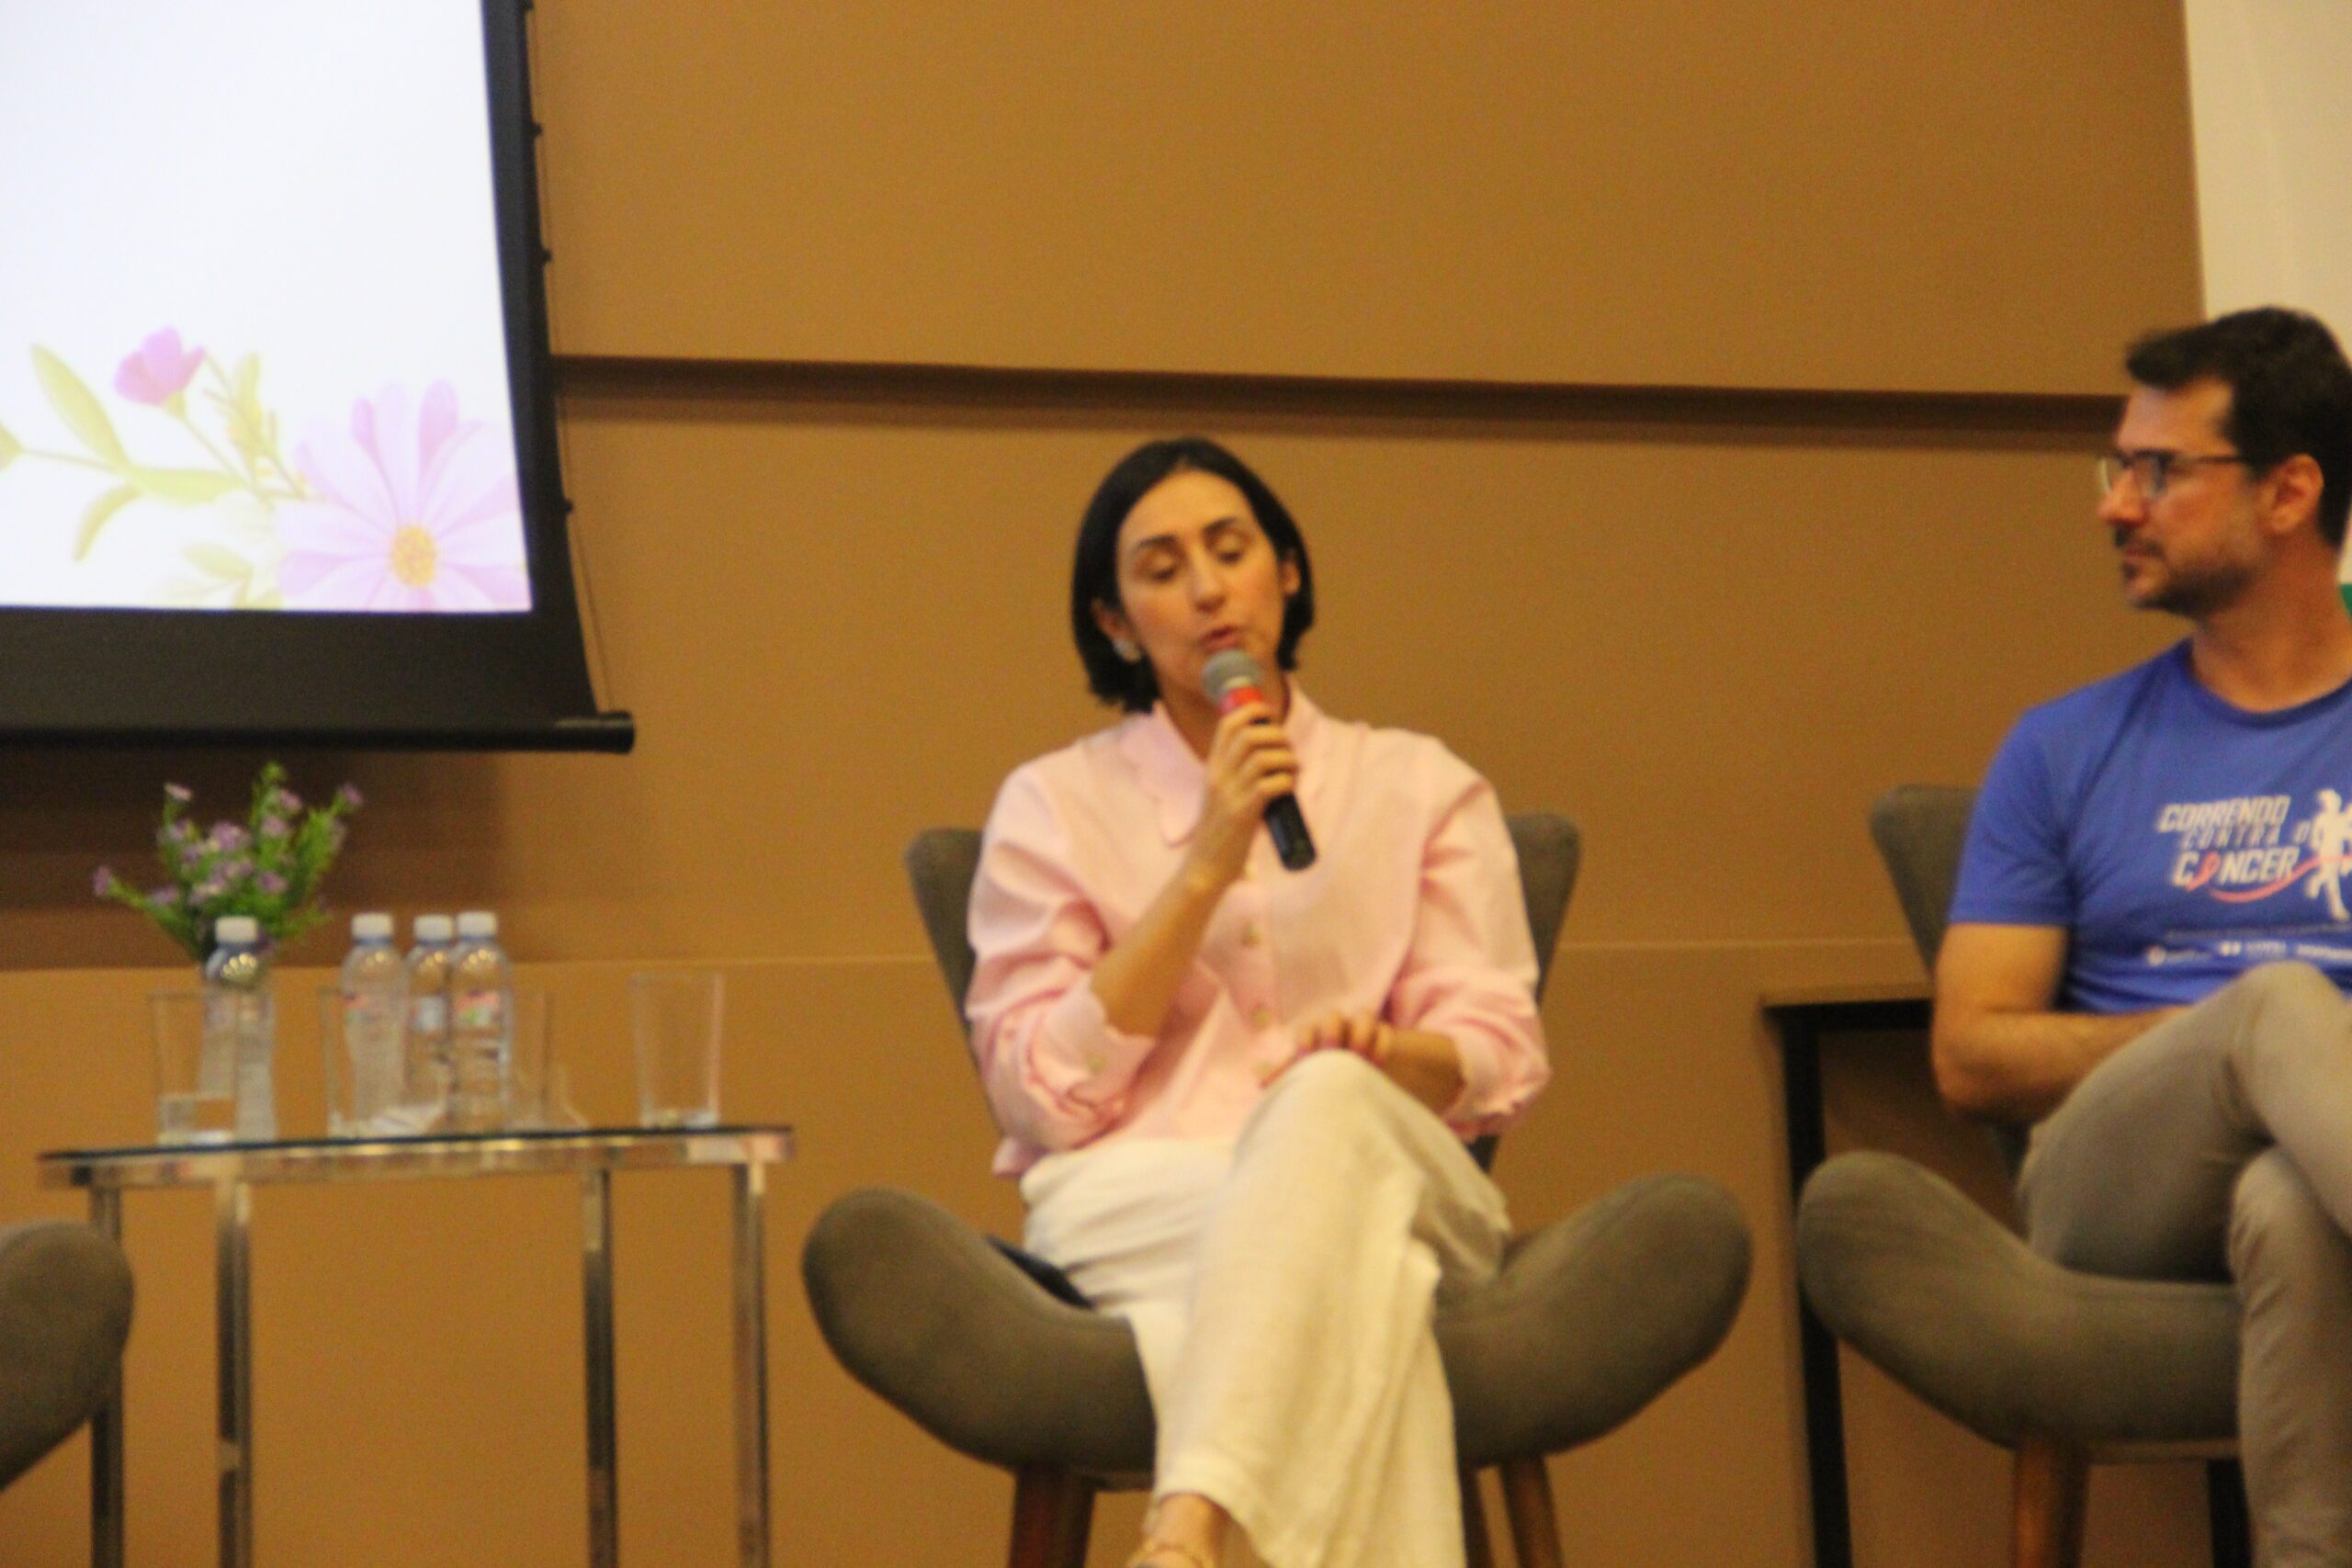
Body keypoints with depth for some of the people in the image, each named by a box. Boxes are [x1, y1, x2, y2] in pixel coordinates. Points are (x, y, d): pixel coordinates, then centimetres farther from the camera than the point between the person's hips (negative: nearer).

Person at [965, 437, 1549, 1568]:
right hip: (1130, 1201, -1)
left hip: (1374, 1160, 1)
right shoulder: (1053, 805, 14)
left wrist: (1391, 1058, -15)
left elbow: (1503, 1058, 10)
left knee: (1331, 1103, -38)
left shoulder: (1421, 787, 18)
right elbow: (1042, 1092, 2)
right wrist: (1205, 869, -4)